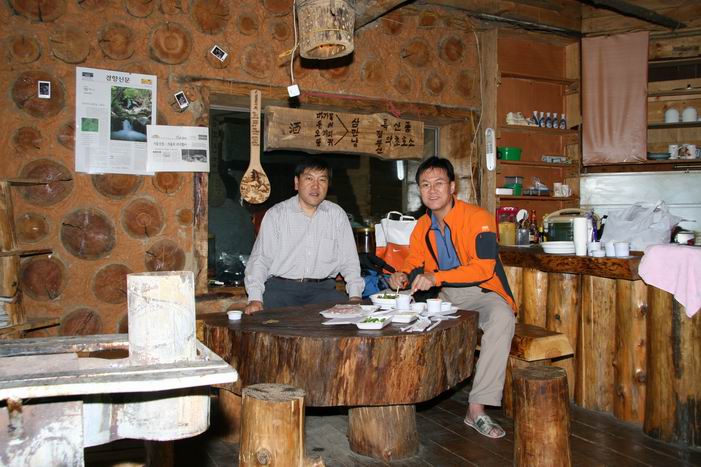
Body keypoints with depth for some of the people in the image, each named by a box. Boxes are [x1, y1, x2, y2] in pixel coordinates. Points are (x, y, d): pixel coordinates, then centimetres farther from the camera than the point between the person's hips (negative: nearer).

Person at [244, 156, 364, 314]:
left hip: (323, 288, 3)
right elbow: (259, 260, -1)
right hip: (281, 287, -2)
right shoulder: (276, 214, 4)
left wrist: (355, 297, -3)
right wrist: (255, 299, -15)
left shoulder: (337, 215, 11)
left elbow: (349, 260, 11)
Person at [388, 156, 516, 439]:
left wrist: (436, 277, -31)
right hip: (445, 298, 6)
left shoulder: (478, 218, -14)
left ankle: (477, 409, -32)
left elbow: (484, 267, -23)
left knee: (501, 319, -36)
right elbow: (413, 265, 14)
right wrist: (403, 277, -11)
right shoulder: (422, 227, 6)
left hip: (482, 292, -5)